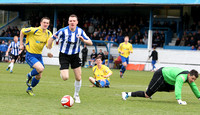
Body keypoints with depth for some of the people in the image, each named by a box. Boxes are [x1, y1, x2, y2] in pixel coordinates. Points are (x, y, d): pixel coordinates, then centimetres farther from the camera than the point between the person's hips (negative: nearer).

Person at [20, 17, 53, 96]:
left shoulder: (48, 34, -1)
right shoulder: (34, 30, -16)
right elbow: (22, 31, -1)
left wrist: (49, 53, -30)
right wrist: (21, 44, 1)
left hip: (39, 55, 6)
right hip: (30, 55, -6)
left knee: (39, 77, 11)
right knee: (40, 68, -29)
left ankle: (29, 89, 38)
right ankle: (29, 76, 3)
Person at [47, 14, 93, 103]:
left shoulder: (80, 31, -9)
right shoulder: (63, 31, -17)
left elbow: (90, 43, -9)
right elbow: (51, 39, -5)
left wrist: (83, 40, -29)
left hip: (75, 56, 3)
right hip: (64, 55, -3)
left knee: (78, 78, -2)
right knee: (65, 78, -15)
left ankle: (76, 95, 23)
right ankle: (62, 73, 24)